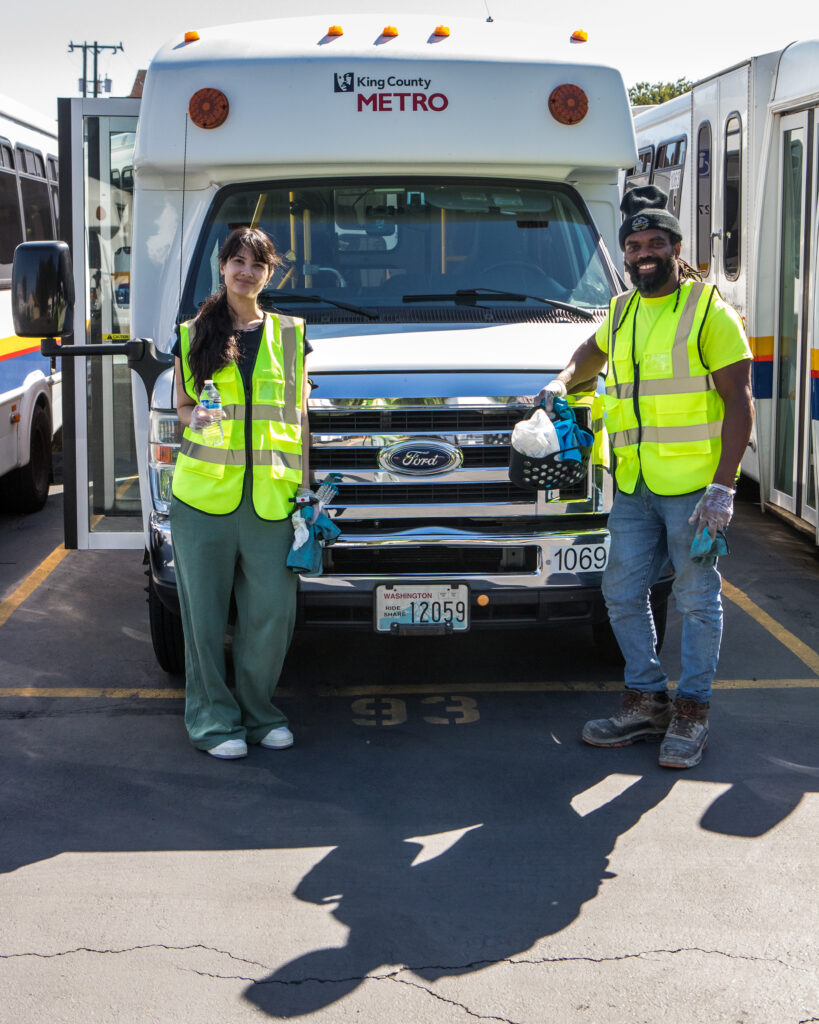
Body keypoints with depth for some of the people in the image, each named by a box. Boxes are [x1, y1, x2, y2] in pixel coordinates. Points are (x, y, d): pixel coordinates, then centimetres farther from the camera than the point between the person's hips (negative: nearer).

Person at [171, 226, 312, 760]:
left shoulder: (289, 334, 12)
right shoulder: (194, 334, 10)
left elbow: (298, 415, 13)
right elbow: (181, 404, 15)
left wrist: (305, 486, 8)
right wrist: (194, 416, -9)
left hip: (270, 495, 1)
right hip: (203, 491, 0)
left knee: (273, 610, -2)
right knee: (205, 611, 2)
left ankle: (258, 710, 16)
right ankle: (213, 718, 14)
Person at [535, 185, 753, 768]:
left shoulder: (708, 310, -6)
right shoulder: (621, 313, 13)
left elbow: (739, 403, -10)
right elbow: (595, 351, 38)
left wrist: (723, 487, -18)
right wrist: (565, 380, 17)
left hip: (693, 485, -6)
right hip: (633, 486, 7)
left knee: (697, 599, 2)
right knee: (623, 593, 9)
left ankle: (692, 712, 14)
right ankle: (646, 700, 23)